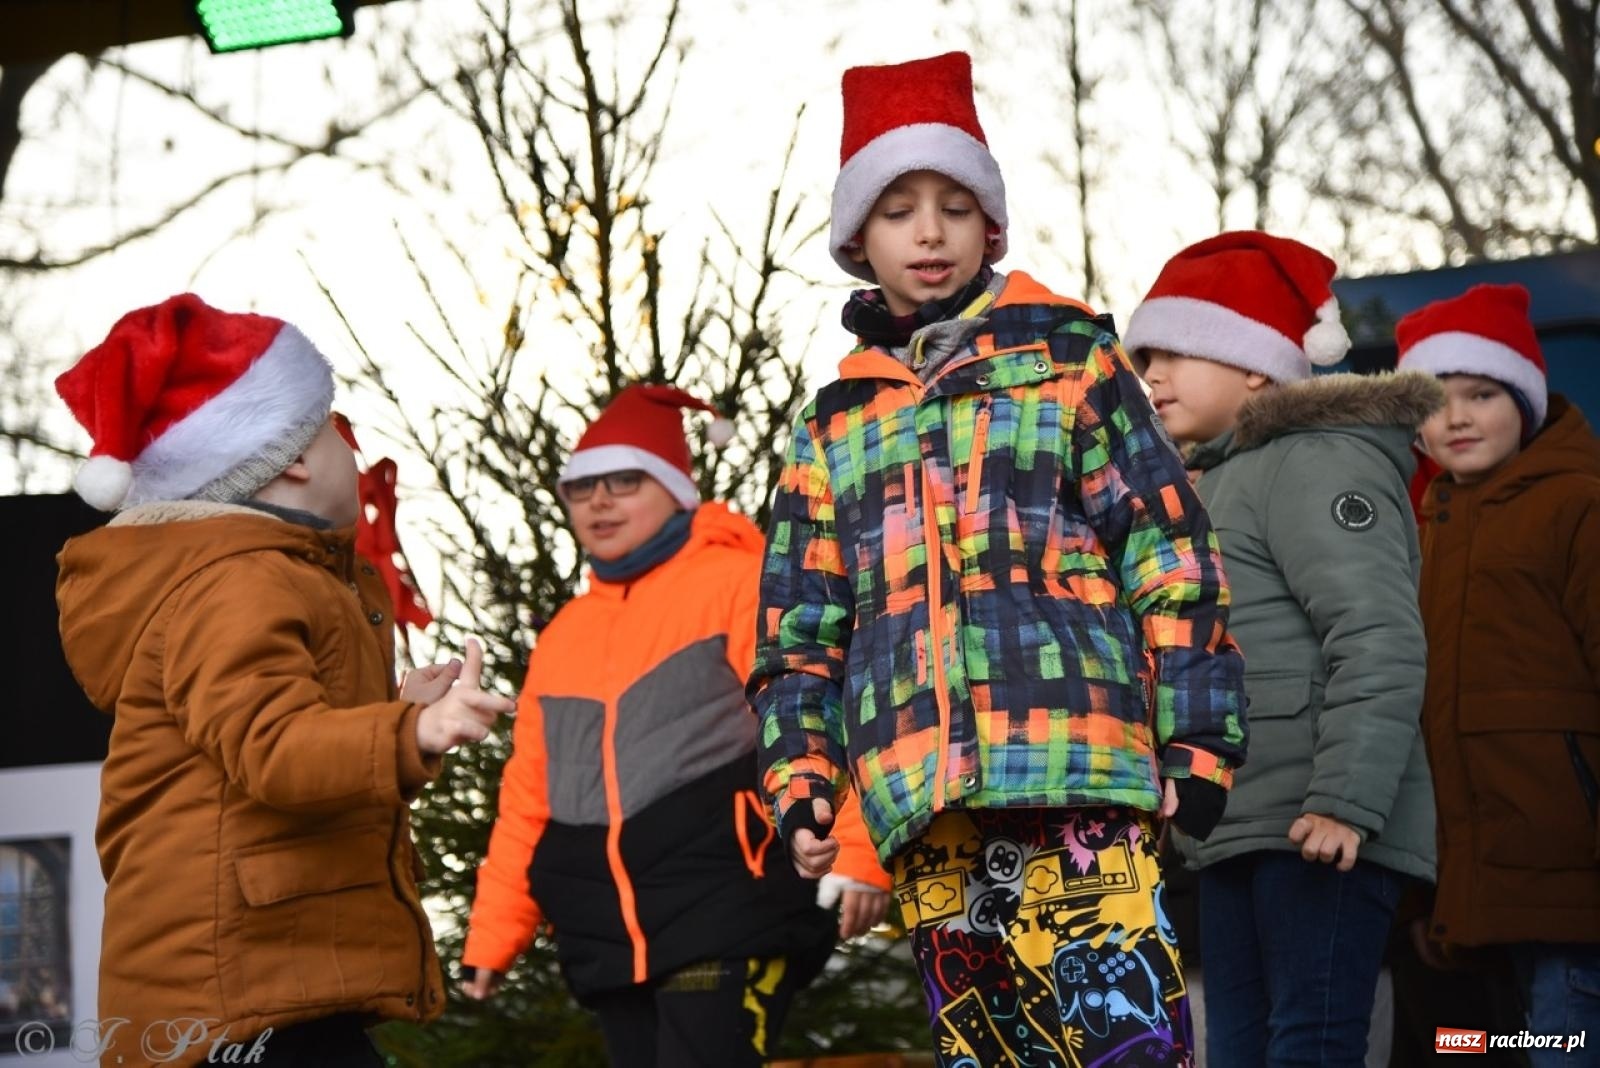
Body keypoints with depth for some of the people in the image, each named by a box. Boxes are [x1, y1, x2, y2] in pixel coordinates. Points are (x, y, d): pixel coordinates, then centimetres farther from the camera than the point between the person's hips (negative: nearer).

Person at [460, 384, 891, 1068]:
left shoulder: (737, 581, 2)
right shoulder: (563, 633, 21)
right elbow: (527, 794, 22)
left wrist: (852, 853, -19)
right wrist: (494, 931, 18)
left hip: (725, 912, -6)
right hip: (606, 934, 6)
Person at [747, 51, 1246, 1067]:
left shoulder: (1068, 360, 10)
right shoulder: (835, 425, 21)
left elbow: (1170, 553, 4)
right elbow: (800, 631, 21)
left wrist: (1198, 740, -3)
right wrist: (801, 785, 10)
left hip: (1079, 762, -4)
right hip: (924, 795, 4)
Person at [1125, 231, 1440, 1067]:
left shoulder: (1318, 460, -5)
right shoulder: (1230, 479, 25)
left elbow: (1379, 642, -17)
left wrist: (1347, 800, -25)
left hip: (1315, 833, -10)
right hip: (1241, 832, 10)